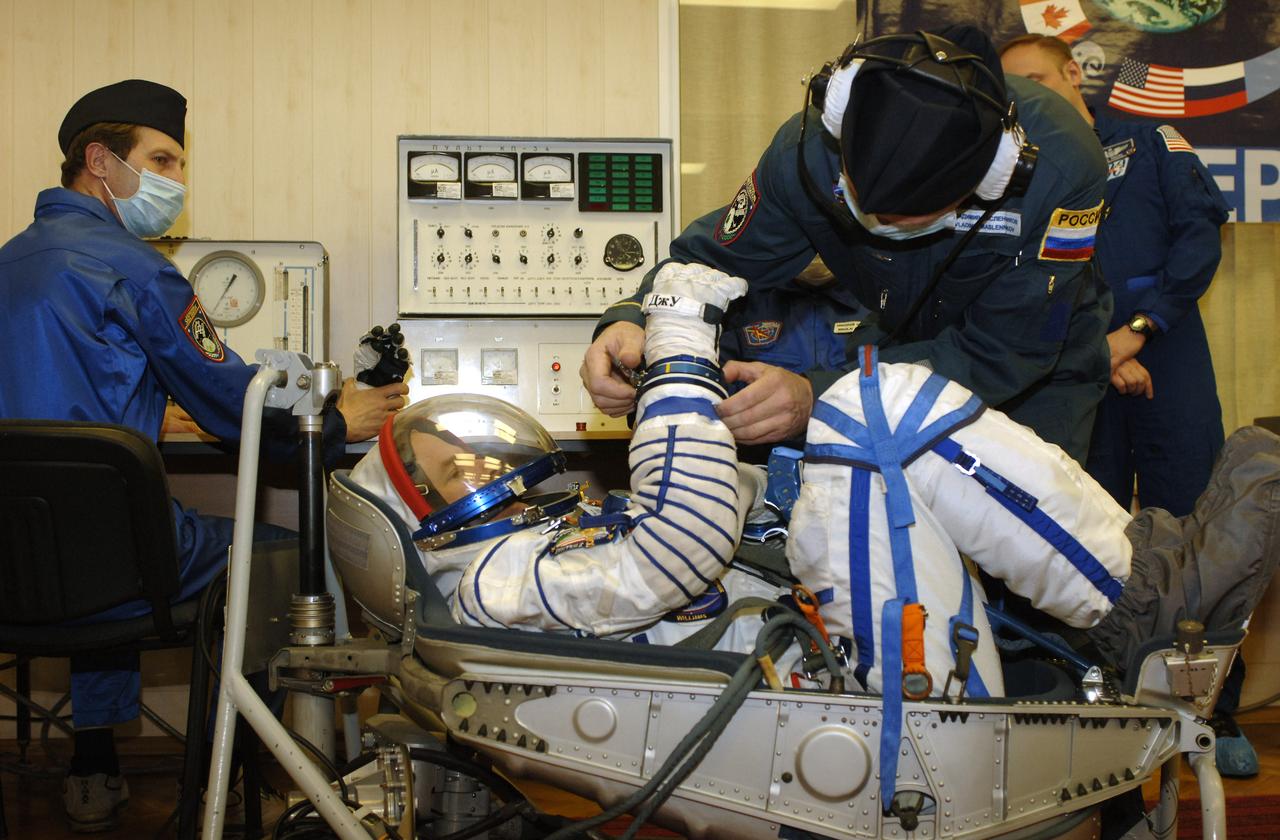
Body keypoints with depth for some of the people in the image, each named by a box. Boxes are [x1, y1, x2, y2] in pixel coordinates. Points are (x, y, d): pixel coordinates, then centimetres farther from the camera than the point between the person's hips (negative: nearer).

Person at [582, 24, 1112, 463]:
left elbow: (1001, 356, -36)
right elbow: (716, 259, -16)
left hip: (1039, 372, -2)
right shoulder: (812, 145, -29)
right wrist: (632, 323, -40)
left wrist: (820, 399, -47)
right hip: (904, 344, 2)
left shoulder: (1062, 170, -37)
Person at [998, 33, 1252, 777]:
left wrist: (1136, 330, -11)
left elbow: (1202, 235, 1)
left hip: (1169, 359, -1)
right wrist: (1101, 353, -10)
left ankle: (1216, 710, 3)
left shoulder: (1152, 143, 13)